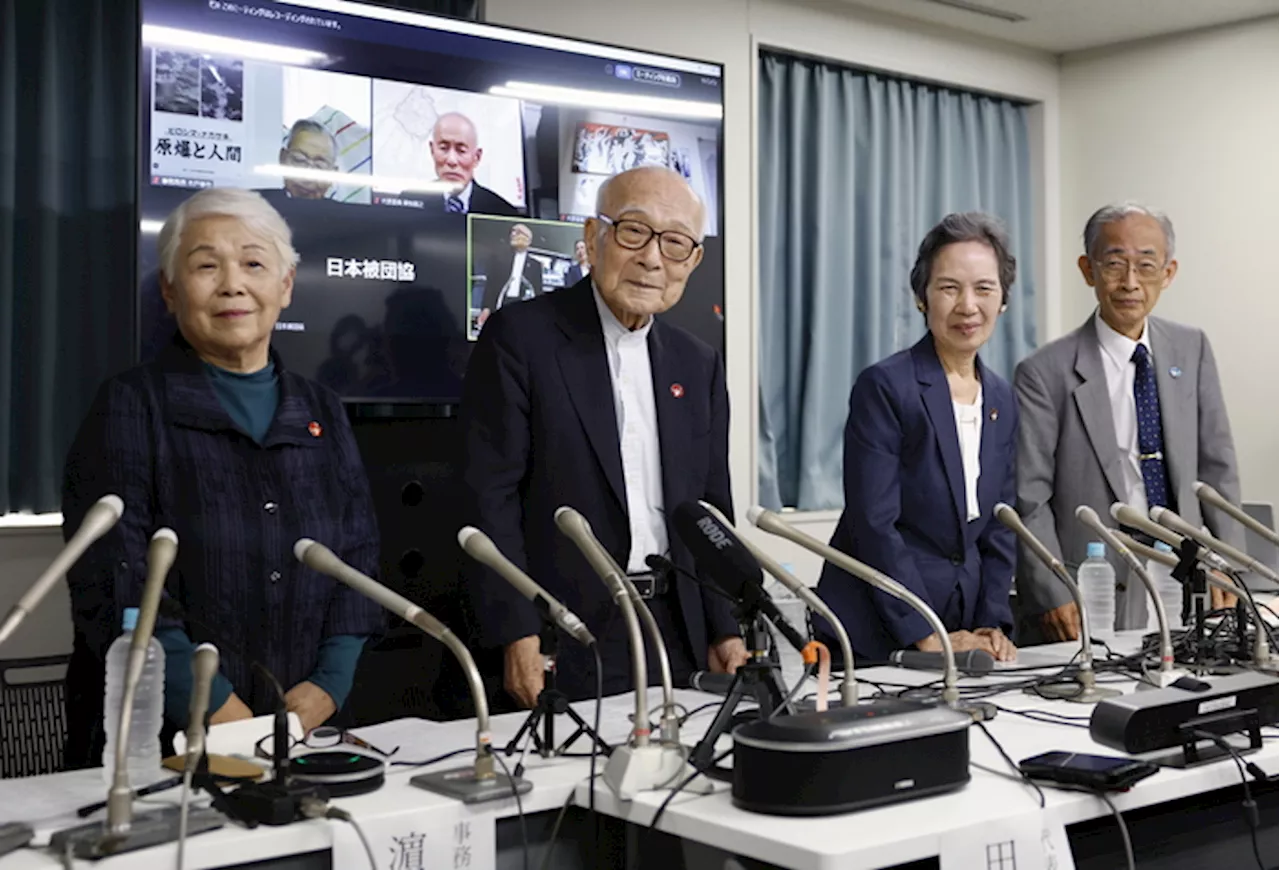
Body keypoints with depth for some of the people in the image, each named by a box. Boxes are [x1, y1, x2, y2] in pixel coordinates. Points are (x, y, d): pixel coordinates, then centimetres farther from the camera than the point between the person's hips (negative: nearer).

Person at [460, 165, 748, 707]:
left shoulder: (699, 366, 12)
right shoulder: (520, 337, -6)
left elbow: (712, 510, 15)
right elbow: (489, 495, -11)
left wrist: (725, 631, 7)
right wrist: (517, 636, -16)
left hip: (677, 635, 5)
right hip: (565, 640, -5)